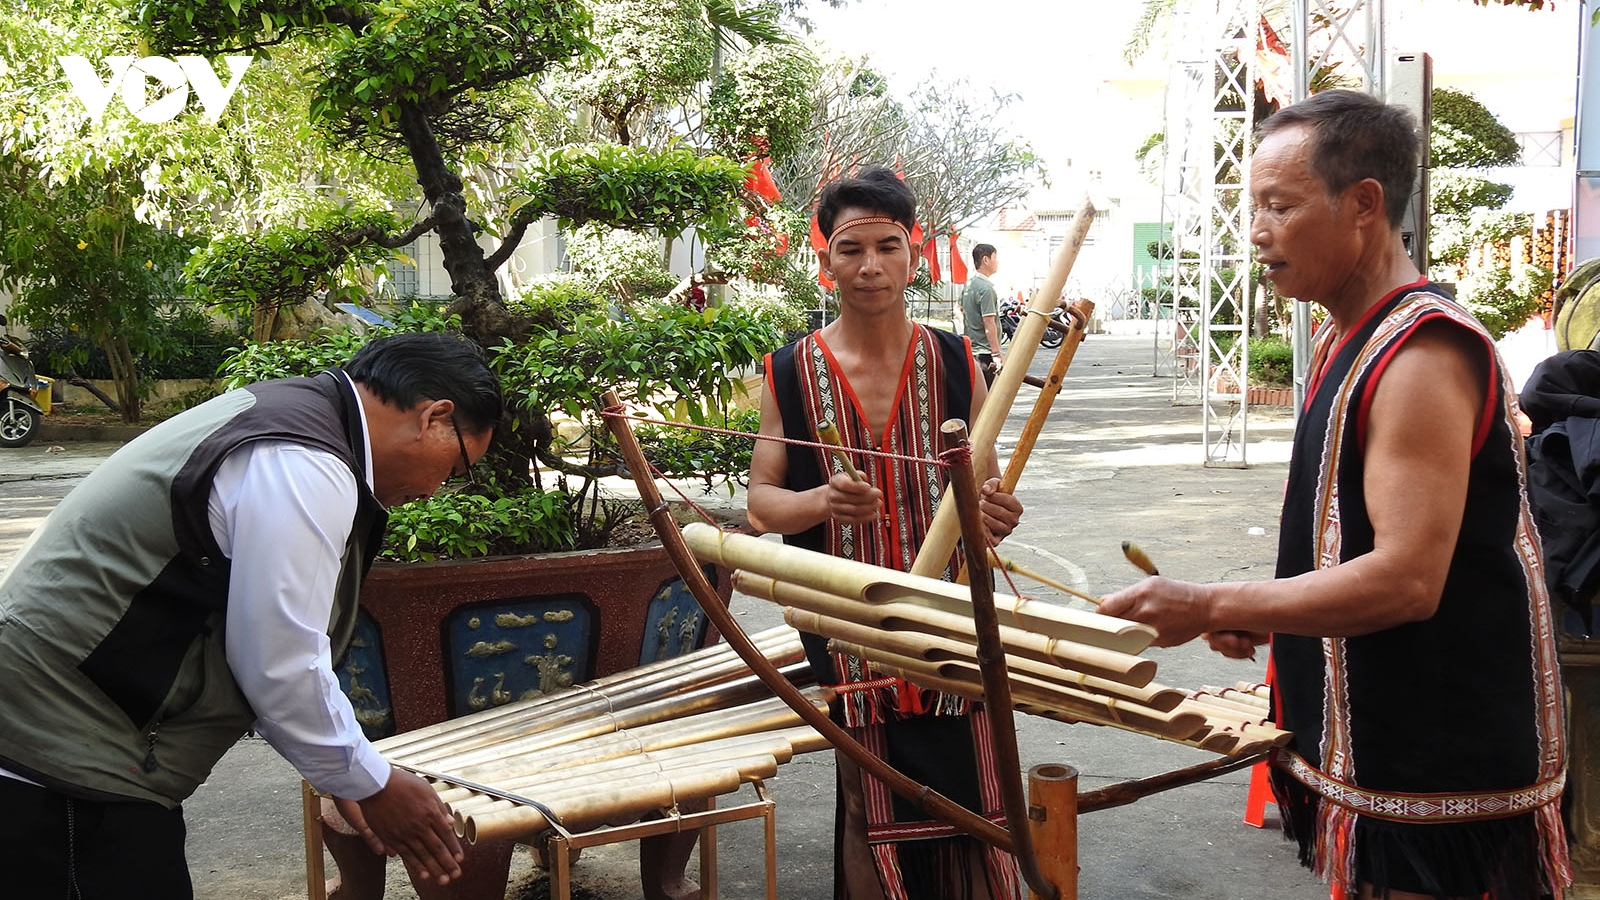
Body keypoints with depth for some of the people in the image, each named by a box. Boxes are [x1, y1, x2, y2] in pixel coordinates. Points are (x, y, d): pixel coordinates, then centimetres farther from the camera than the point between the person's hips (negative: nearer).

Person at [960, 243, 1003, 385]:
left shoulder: (968, 284, 13)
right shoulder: (986, 288, -16)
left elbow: (961, 311, 24)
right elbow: (989, 323, -20)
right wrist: (997, 354, -20)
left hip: (971, 350, 10)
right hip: (985, 352, -10)